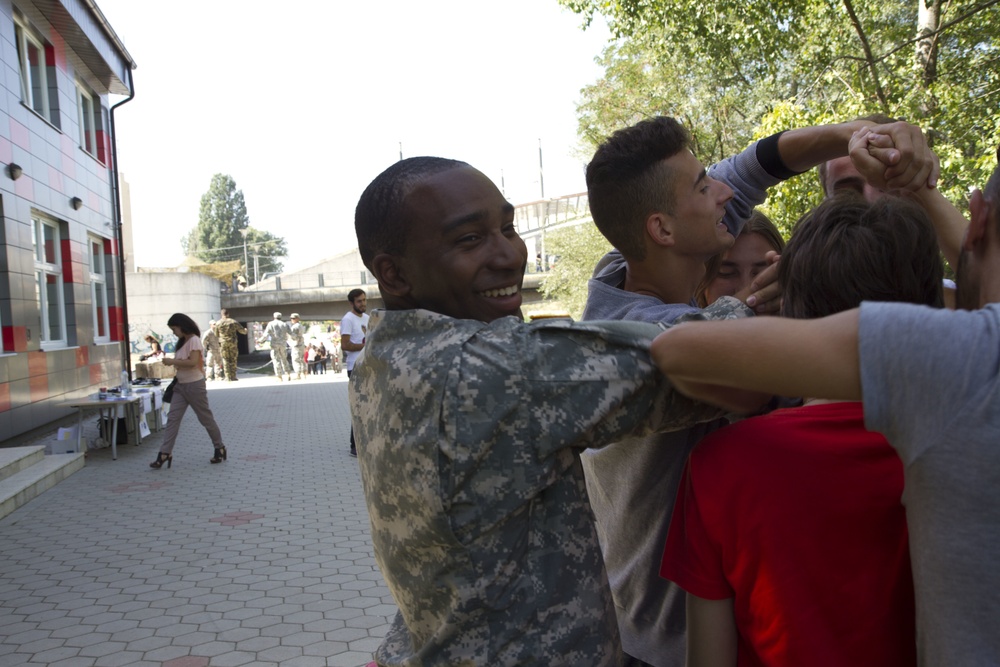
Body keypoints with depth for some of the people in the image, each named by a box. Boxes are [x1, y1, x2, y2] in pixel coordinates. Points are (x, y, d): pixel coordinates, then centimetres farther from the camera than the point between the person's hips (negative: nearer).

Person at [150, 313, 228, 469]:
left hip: (194, 385, -8)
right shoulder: (182, 342, 14)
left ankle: (220, 449, 17)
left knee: (206, 418, 3)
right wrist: (173, 363, 4)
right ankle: (165, 453, -5)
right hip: (181, 385, 8)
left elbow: (193, 362, -24)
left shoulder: (194, 340, -13)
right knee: (172, 418, -2)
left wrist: (172, 361, -20)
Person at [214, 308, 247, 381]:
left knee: (225, 360, 6)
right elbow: (241, 330, 5)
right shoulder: (233, 322, -2)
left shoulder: (218, 323, -1)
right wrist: (245, 331, 27)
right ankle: (233, 376, 6)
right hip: (232, 342, 0)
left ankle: (228, 377, 2)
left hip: (223, 343, 0)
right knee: (233, 360, 7)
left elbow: (216, 334, 8)